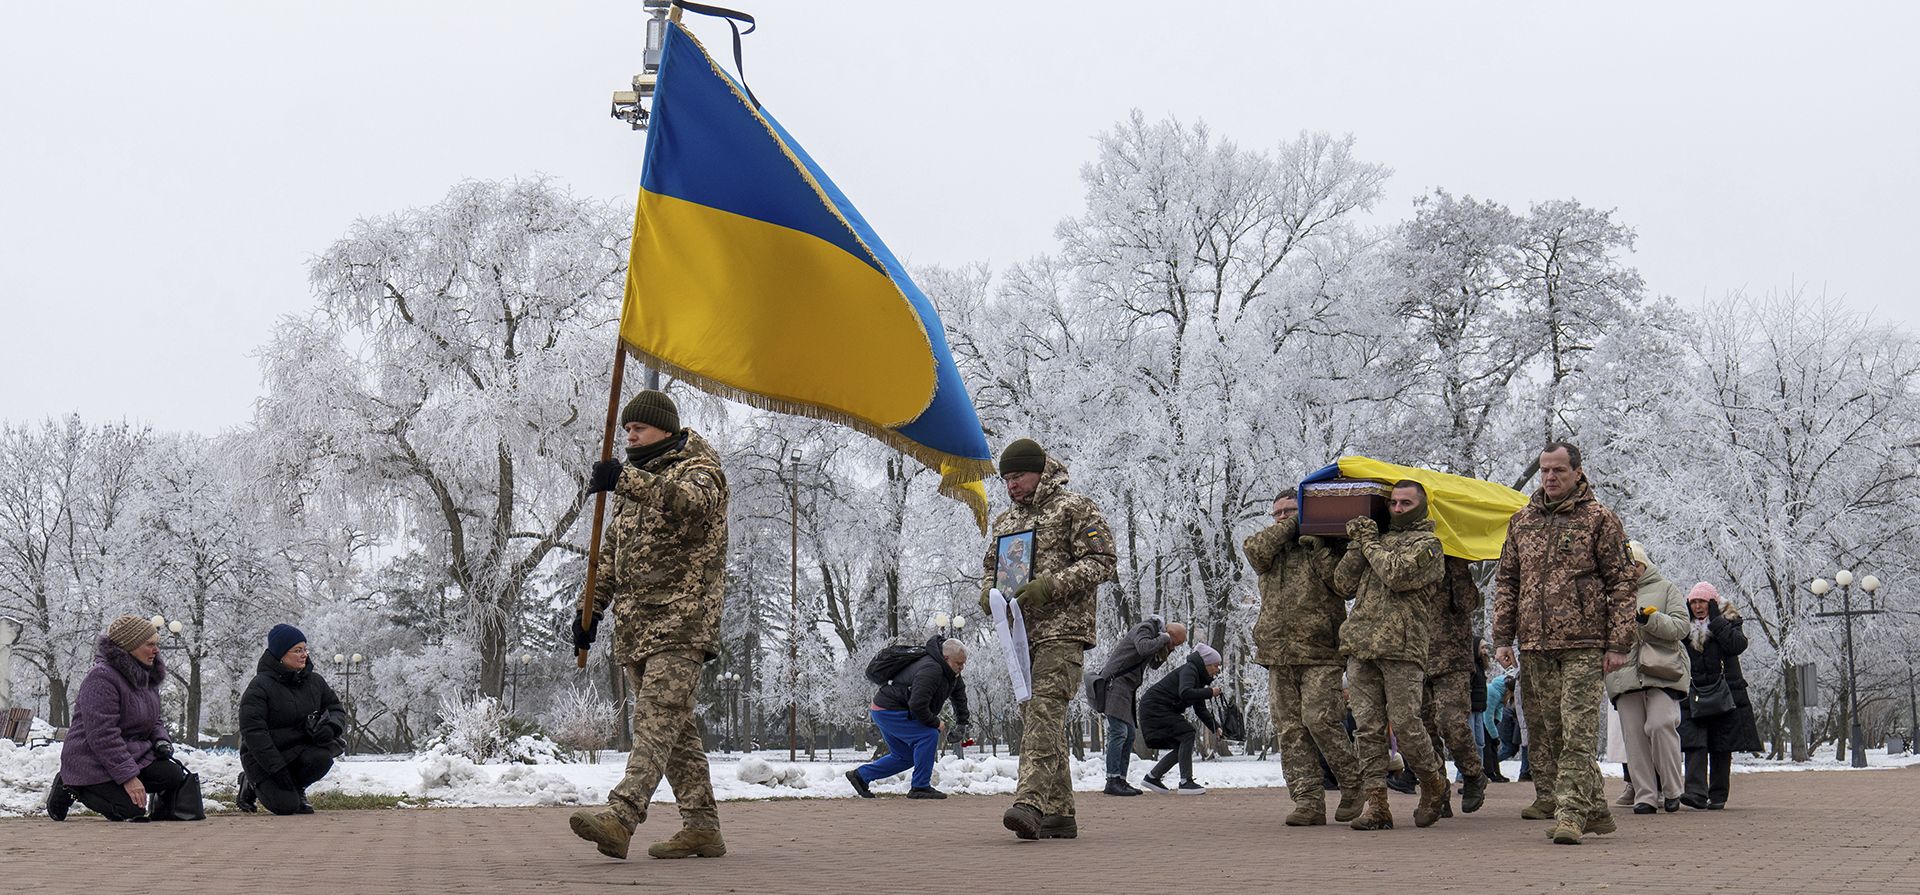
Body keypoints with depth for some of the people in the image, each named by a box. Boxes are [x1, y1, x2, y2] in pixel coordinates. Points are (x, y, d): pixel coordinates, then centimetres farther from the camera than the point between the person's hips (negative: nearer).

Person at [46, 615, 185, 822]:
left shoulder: (147, 677, 9)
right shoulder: (101, 677, -21)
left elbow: (155, 719, 22)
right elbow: (102, 735, -25)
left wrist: (161, 741, -2)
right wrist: (128, 776, -26)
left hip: (134, 754, 8)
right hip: (92, 763, -8)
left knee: (175, 777, -12)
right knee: (132, 809, -20)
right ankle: (71, 789, 2)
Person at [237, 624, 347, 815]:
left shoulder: (314, 681, 3)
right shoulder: (259, 686, -15)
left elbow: (336, 708, 13)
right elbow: (252, 731, -20)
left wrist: (331, 726, -14)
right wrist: (277, 769, -25)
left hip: (300, 749, 4)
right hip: (263, 757, -4)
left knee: (322, 757, -29)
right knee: (286, 806, -20)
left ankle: (297, 790, 4)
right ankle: (251, 784, 13)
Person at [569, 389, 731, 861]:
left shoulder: (700, 469, -2)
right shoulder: (635, 481, 24)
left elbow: (691, 502, -27)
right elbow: (611, 551, 28)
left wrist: (626, 481, -39)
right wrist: (592, 606, 16)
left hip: (681, 622, -8)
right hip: (636, 625, 8)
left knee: (657, 718, -18)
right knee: (675, 726, 7)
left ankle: (620, 818, -32)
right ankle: (701, 827, 10)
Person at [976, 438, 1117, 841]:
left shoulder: (1075, 508, 0)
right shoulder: (1005, 520, 21)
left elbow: (1102, 562, -7)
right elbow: (991, 568, 28)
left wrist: (1049, 587, -18)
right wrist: (989, 593, 3)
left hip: (1063, 629, -7)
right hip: (1020, 632, 7)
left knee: (1044, 711, -20)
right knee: (1040, 721, 6)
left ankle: (1030, 802, -31)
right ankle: (1059, 813, 10)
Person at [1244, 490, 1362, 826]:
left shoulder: (1327, 546, 9)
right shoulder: (1271, 549, 19)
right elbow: (1254, 549, -6)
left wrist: (1318, 544, -8)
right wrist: (1291, 526, 0)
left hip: (1320, 651, -4)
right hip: (1279, 655, 4)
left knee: (1319, 719, -14)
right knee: (1290, 730, -1)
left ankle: (1352, 784, 6)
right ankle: (1309, 802, 1)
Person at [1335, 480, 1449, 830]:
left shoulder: (1427, 543, 6)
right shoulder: (1376, 537, 24)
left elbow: (1397, 575, -12)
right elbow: (1344, 584, 17)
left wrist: (1370, 543, 0)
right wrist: (1356, 545, 7)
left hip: (1401, 647, -5)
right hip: (1360, 647, 6)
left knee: (1405, 725, -7)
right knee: (1368, 727, 0)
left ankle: (1434, 786, 16)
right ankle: (1375, 805, 1)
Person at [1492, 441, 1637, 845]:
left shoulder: (1599, 518, 2)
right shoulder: (1522, 520, 15)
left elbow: (1621, 582, 0)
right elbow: (1506, 581, 19)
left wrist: (1618, 644, -7)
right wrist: (1502, 637, 10)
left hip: (1583, 645, -5)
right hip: (1535, 646, 5)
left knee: (1578, 732, -11)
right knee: (1545, 732, 6)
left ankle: (1571, 814, -13)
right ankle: (1594, 810, 16)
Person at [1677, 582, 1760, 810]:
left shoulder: (1729, 621, 3)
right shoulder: (1685, 626, 12)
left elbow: (1738, 645, -16)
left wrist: (1715, 621, -13)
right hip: (1693, 695, 2)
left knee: (1721, 748, 3)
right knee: (1694, 744, -13)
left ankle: (1718, 795, 10)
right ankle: (1696, 792, -20)